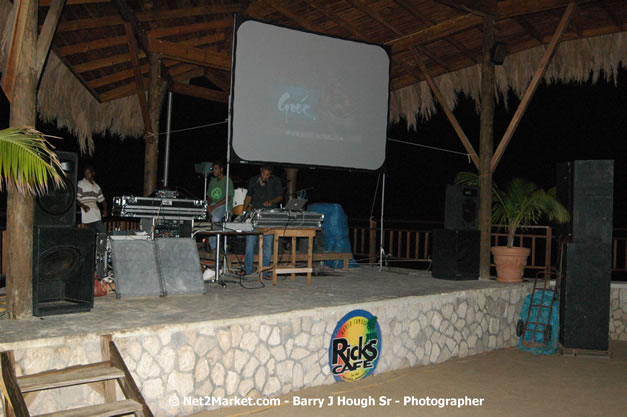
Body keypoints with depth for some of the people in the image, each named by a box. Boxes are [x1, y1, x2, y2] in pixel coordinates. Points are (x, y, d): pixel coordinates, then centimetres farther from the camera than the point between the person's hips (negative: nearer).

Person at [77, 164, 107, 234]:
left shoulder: (96, 186, 18)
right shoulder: (80, 184, 1)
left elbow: (102, 200, 22)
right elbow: (76, 199, -5)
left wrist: (105, 210, 5)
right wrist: (83, 206, -22)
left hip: (96, 217, 6)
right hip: (87, 217, -6)